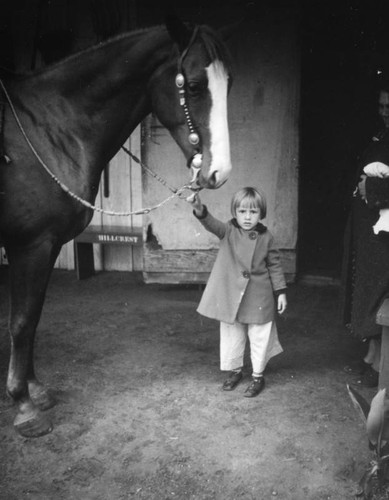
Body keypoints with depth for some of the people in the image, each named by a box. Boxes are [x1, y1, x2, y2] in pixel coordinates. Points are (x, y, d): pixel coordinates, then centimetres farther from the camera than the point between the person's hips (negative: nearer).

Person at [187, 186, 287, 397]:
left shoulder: (266, 237, -5)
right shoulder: (229, 231, -8)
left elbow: (274, 266, 3)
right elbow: (212, 224, -29)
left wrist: (281, 291, 0)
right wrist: (200, 210, -49)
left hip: (259, 297, 0)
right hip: (231, 295, 1)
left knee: (259, 337, 9)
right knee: (232, 335, 14)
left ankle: (258, 376, 27)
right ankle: (235, 370, 35)